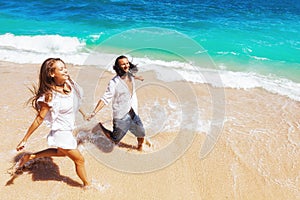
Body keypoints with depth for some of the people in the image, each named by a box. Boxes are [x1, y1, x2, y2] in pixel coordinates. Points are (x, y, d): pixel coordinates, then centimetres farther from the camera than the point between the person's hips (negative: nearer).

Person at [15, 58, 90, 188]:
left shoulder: (69, 84, -9)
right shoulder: (50, 96, -28)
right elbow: (39, 119, -20)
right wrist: (24, 140, -14)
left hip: (69, 130, 8)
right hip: (61, 134, -8)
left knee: (61, 152, 34)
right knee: (79, 160, 9)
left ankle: (30, 157, 41)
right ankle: (87, 185, 34)